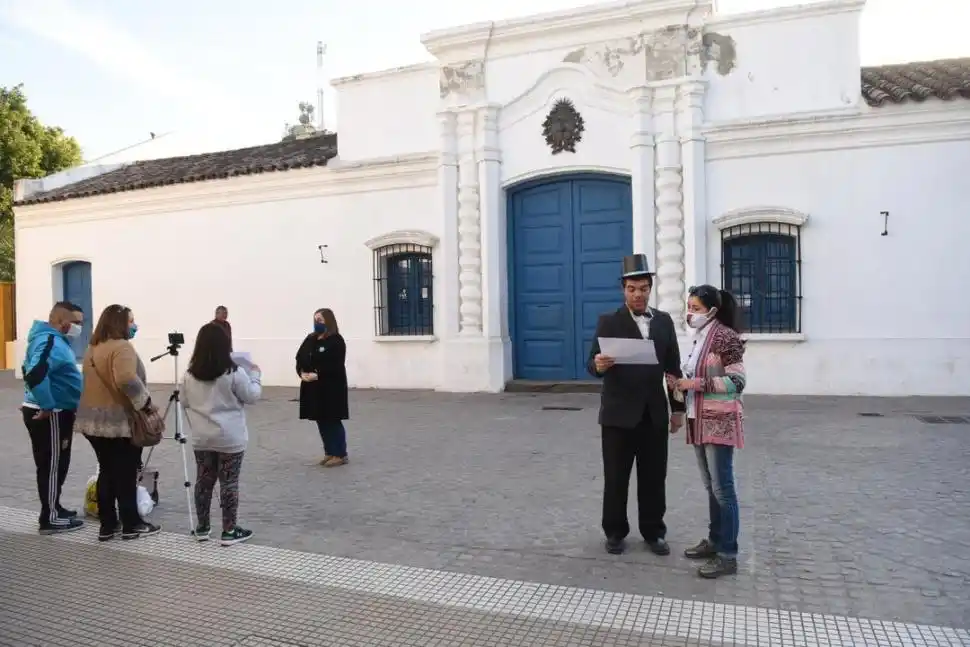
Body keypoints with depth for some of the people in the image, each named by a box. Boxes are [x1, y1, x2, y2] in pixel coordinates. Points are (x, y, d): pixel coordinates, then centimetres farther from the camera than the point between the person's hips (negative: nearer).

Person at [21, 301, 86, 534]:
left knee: (53, 465, 18)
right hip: (51, 415, -10)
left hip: (56, 413, 10)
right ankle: (51, 518, 5)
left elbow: (32, 371, 26)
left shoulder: (54, 340, 13)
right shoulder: (51, 342, -20)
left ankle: (54, 509, 29)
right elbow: (35, 375, -34)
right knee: (52, 465, -2)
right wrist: (48, 406, -26)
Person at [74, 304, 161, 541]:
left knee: (106, 471, 13)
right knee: (126, 473, 2)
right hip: (120, 420, -8)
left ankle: (107, 525, 18)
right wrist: (145, 401, -21)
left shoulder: (93, 347, 13)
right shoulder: (122, 347, -16)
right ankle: (131, 525, 11)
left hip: (93, 418, 8)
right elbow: (127, 380, -31)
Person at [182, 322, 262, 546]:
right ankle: (229, 531, 9)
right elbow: (251, 396, -5)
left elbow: (185, 402, 12)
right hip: (230, 438, -5)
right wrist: (254, 374, 9)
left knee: (203, 481, 15)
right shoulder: (234, 373, -15)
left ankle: (202, 528, 25)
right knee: (229, 483, 3)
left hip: (201, 438, 5)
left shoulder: (190, 374, 0)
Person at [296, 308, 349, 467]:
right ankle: (330, 452, 23)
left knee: (333, 421, -2)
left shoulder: (336, 341, -10)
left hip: (331, 387, -7)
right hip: (313, 387, 7)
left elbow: (335, 366, -18)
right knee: (321, 420, 11)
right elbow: (300, 358, 7)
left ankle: (341, 454, 7)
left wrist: (317, 375, -24)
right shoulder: (310, 339, 12)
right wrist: (302, 373, -11)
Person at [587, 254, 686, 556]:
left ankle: (654, 532, 25)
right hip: (618, 413, -3)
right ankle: (615, 533, 21)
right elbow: (592, 364, -8)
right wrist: (598, 365, -33)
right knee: (615, 478, 7)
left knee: (654, 478, 10)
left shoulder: (664, 321, 7)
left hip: (654, 413, 3)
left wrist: (678, 408, 7)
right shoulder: (608, 322, -3)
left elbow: (673, 367, 9)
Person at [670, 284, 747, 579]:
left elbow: (737, 382, -17)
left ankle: (728, 556, 4)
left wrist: (697, 383, -20)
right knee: (711, 486, 15)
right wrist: (682, 382, 0)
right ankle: (715, 541, 26)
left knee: (722, 487, -3)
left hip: (720, 422, -8)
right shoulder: (699, 338, 13)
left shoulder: (725, 337, -13)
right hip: (700, 421, 8)